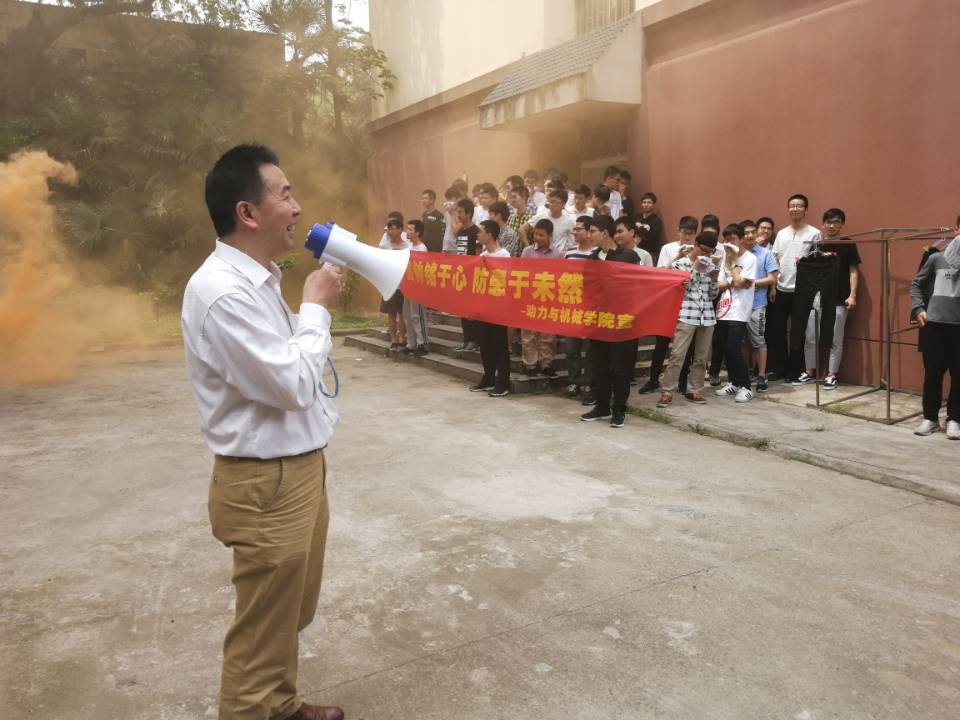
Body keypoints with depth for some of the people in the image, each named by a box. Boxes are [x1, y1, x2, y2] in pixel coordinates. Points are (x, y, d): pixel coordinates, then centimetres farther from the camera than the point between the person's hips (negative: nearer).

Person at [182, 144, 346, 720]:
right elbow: (292, 382, -24)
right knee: (265, 625, 8)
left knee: (292, 612, 24)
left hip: (299, 467, 10)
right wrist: (317, 308, -12)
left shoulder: (258, 280, 8)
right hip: (266, 484, -10)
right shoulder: (223, 292, -24)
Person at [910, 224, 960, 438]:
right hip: (935, 324, 0)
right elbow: (917, 284, 13)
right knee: (932, 373, 5)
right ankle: (930, 418, 15)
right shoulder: (936, 258, 8)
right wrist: (918, 309, 1)